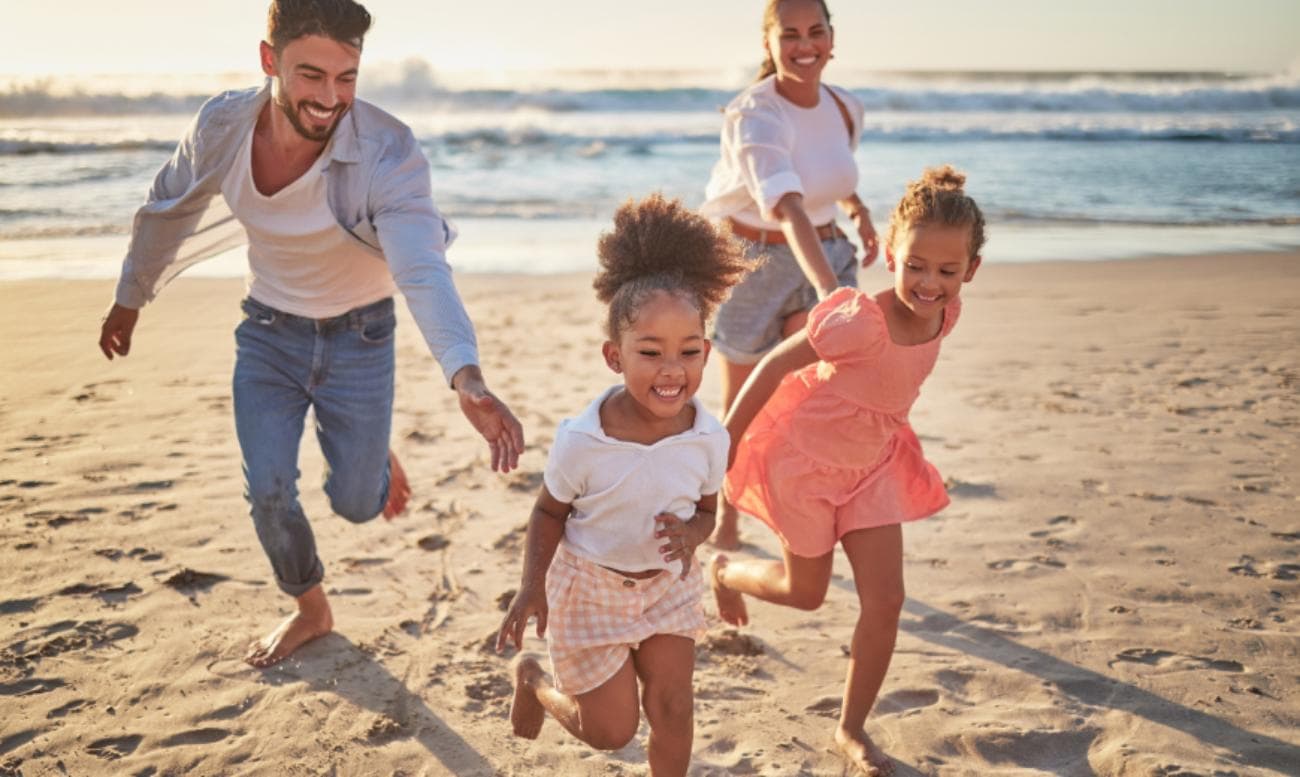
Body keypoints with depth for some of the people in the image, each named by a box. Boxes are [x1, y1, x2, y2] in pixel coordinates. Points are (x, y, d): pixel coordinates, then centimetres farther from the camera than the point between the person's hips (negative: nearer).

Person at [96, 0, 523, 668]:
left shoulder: (388, 154, -29)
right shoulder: (222, 126, -18)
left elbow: (424, 272, -43)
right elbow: (166, 212, 3)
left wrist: (466, 377, -59)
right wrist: (129, 298, 16)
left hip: (358, 338, -2)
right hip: (268, 332, 3)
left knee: (355, 503, 4)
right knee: (268, 493, 1)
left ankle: (375, 458, 44)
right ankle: (311, 611, 30)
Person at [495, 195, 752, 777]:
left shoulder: (709, 439, -19)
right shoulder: (582, 441, -28)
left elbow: (707, 510, -2)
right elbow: (549, 513, -10)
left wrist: (691, 533, -24)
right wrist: (533, 587, -15)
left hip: (667, 583, 3)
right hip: (590, 586, -3)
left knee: (673, 708, 7)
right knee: (611, 730, 9)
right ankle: (533, 681, 37)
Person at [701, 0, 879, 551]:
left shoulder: (847, 108, -4)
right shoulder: (755, 115, -25)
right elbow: (789, 208, -43)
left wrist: (857, 208, 0)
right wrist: (829, 289, -56)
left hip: (826, 254, 4)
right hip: (754, 261, -4)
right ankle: (727, 516, 36)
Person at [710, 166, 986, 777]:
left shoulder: (945, 312, -13)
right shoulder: (859, 320, -33)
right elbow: (775, 366, -24)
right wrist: (725, 444, -18)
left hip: (872, 465, 6)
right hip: (806, 459, -5)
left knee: (885, 601, 2)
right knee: (805, 592, 13)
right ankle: (724, 570, 46)